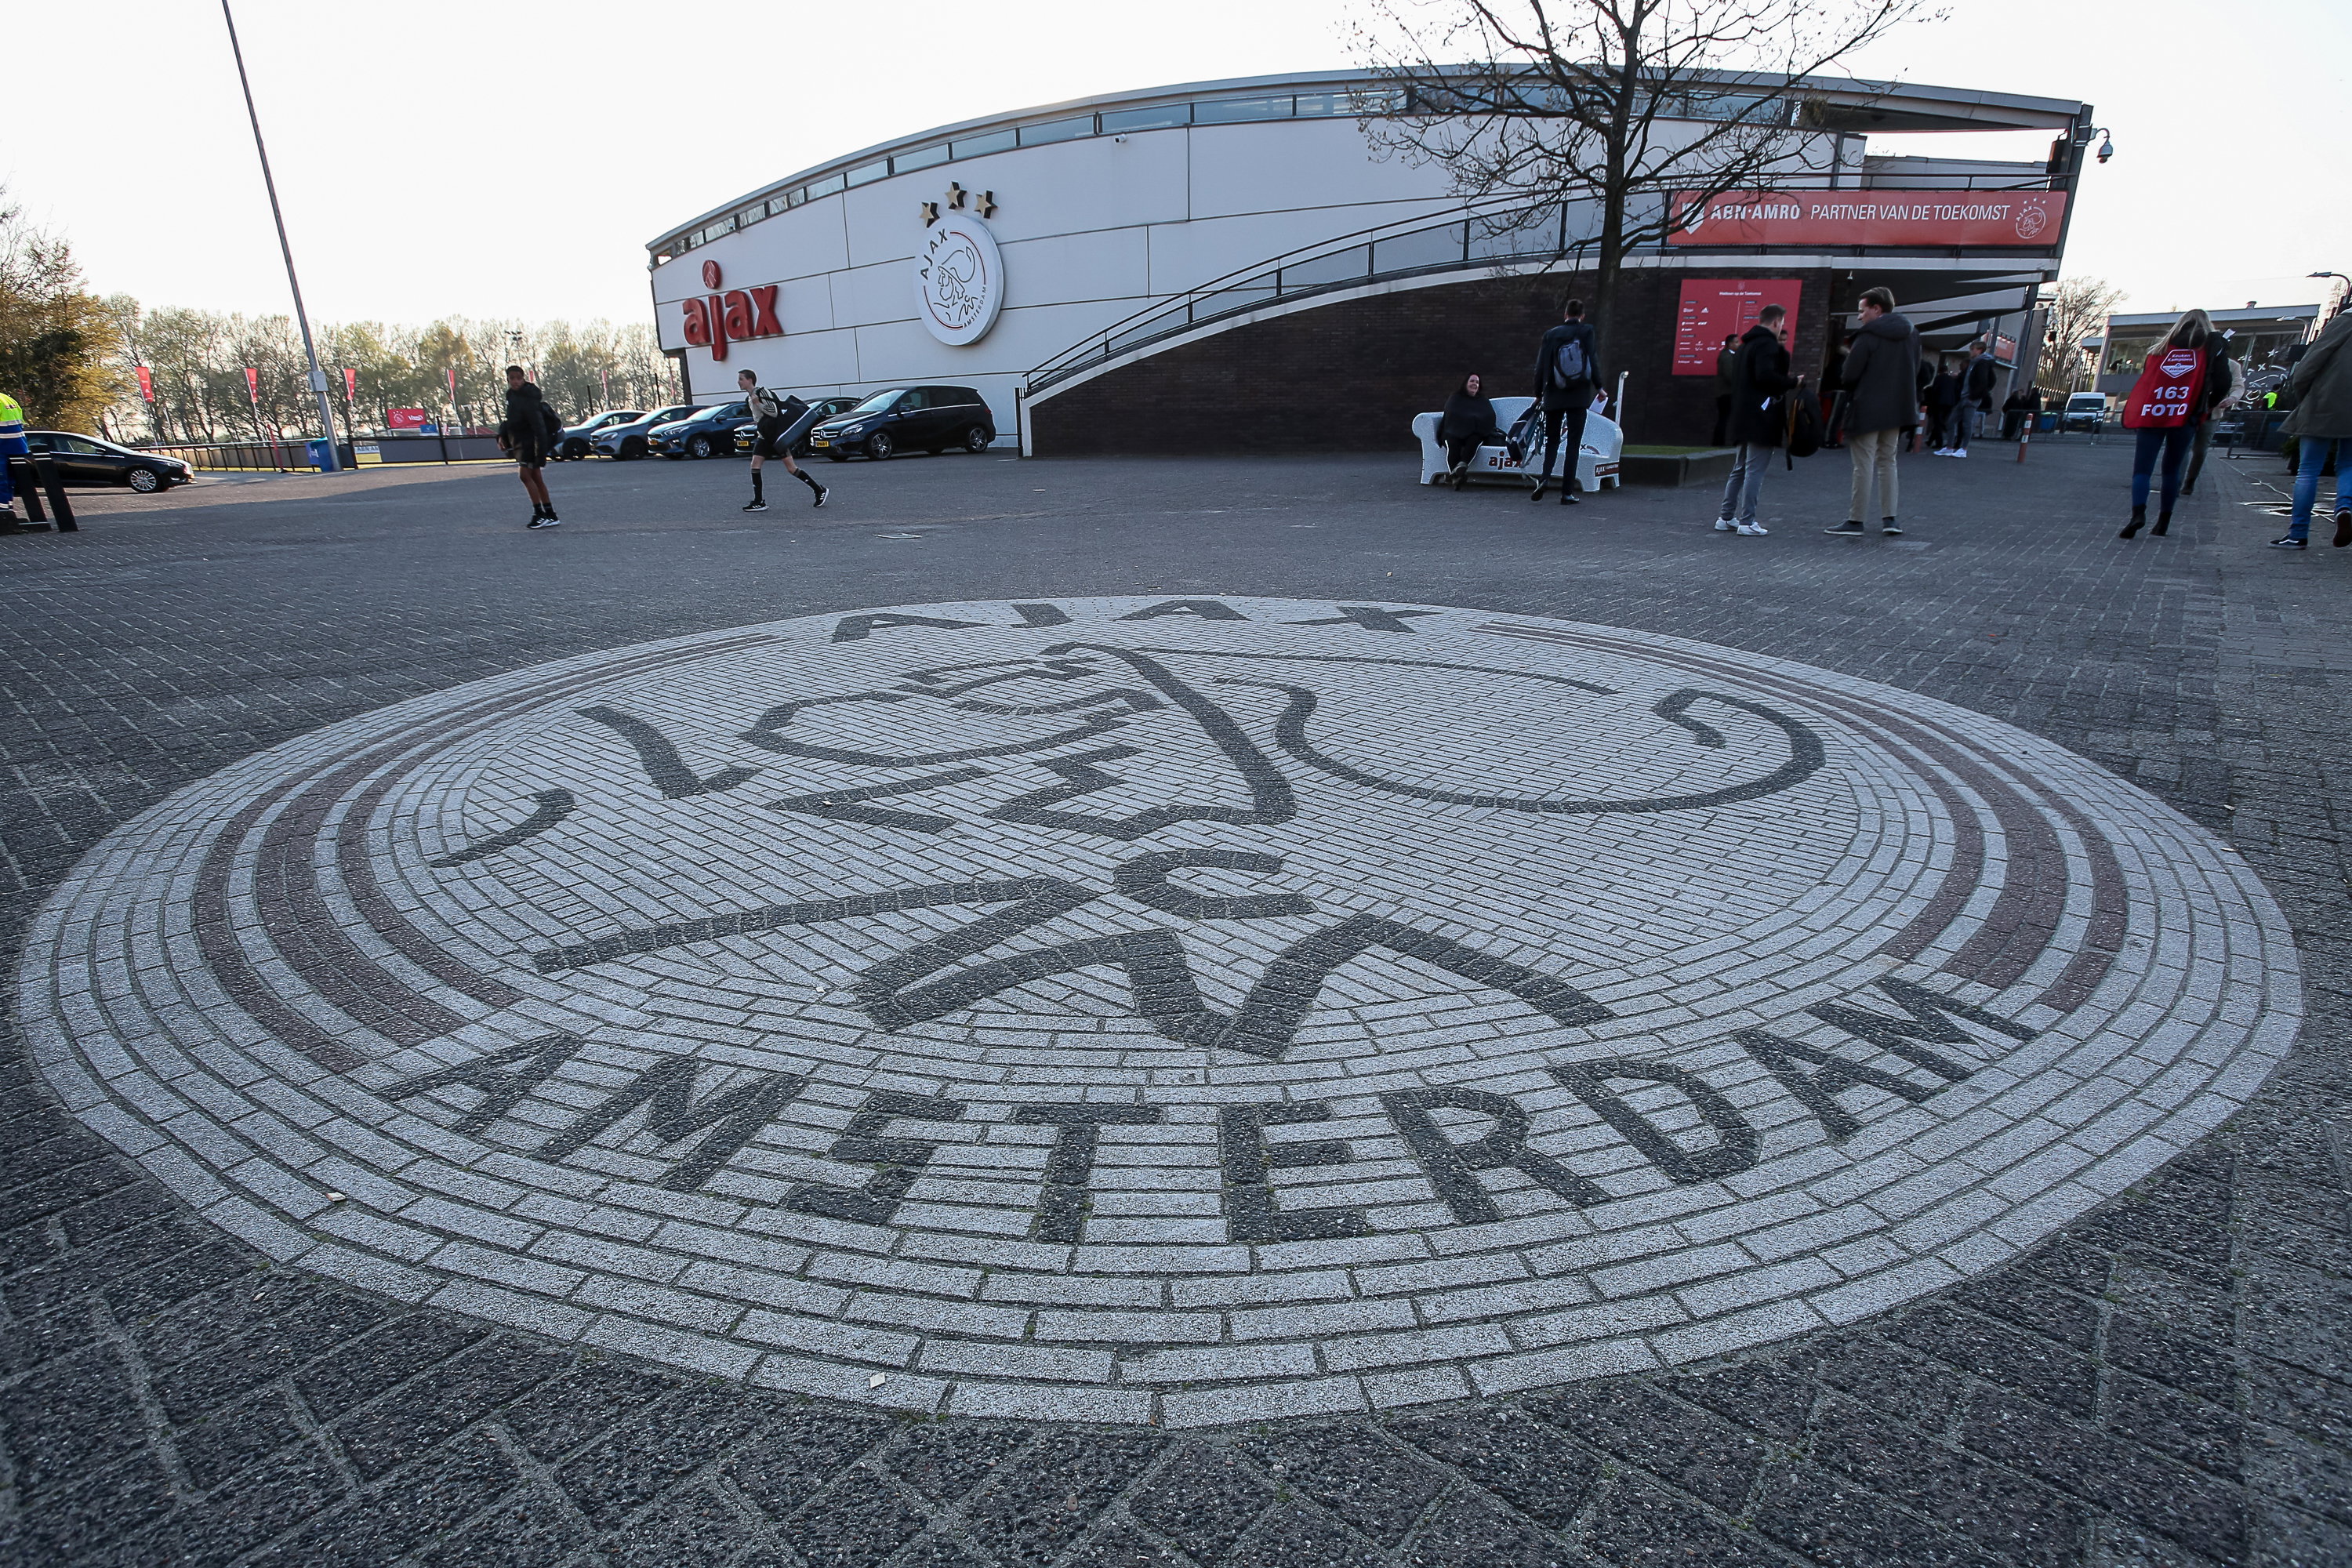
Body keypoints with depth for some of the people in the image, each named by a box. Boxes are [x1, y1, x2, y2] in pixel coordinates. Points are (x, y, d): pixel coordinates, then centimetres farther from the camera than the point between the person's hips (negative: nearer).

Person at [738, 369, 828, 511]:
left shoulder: (761, 392, -12)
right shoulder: (748, 399, 15)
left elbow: (774, 413, -18)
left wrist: (758, 403, -24)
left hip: (778, 435, -9)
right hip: (765, 437, 9)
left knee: (791, 468, -9)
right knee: (755, 465, -3)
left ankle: (820, 490, 2)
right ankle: (759, 502, -2)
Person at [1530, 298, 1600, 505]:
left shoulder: (1551, 335, 4)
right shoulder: (1587, 332, -1)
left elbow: (1541, 366, 4)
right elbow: (1593, 361, -5)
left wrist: (1538, 394, 13)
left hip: (1553, 396, 2)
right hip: (1578, 397, -2)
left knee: (1552, 441, 13)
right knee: (1574, 444, 2)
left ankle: (1544, 477, -13)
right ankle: (1567, 492, -2)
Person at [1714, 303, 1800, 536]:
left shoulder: (1746, 344, 18)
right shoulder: (1767, 344, -11)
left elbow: (1735, 377, 23)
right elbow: (1766, 376, -23)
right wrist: (1793, 383, -11)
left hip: (1743, 417, 10)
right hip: (1762, 418, -10)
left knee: (1740, 469, 14)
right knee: (1755, 469, -9)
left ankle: (1727, 518, 15)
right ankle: (1747, 521, -10)